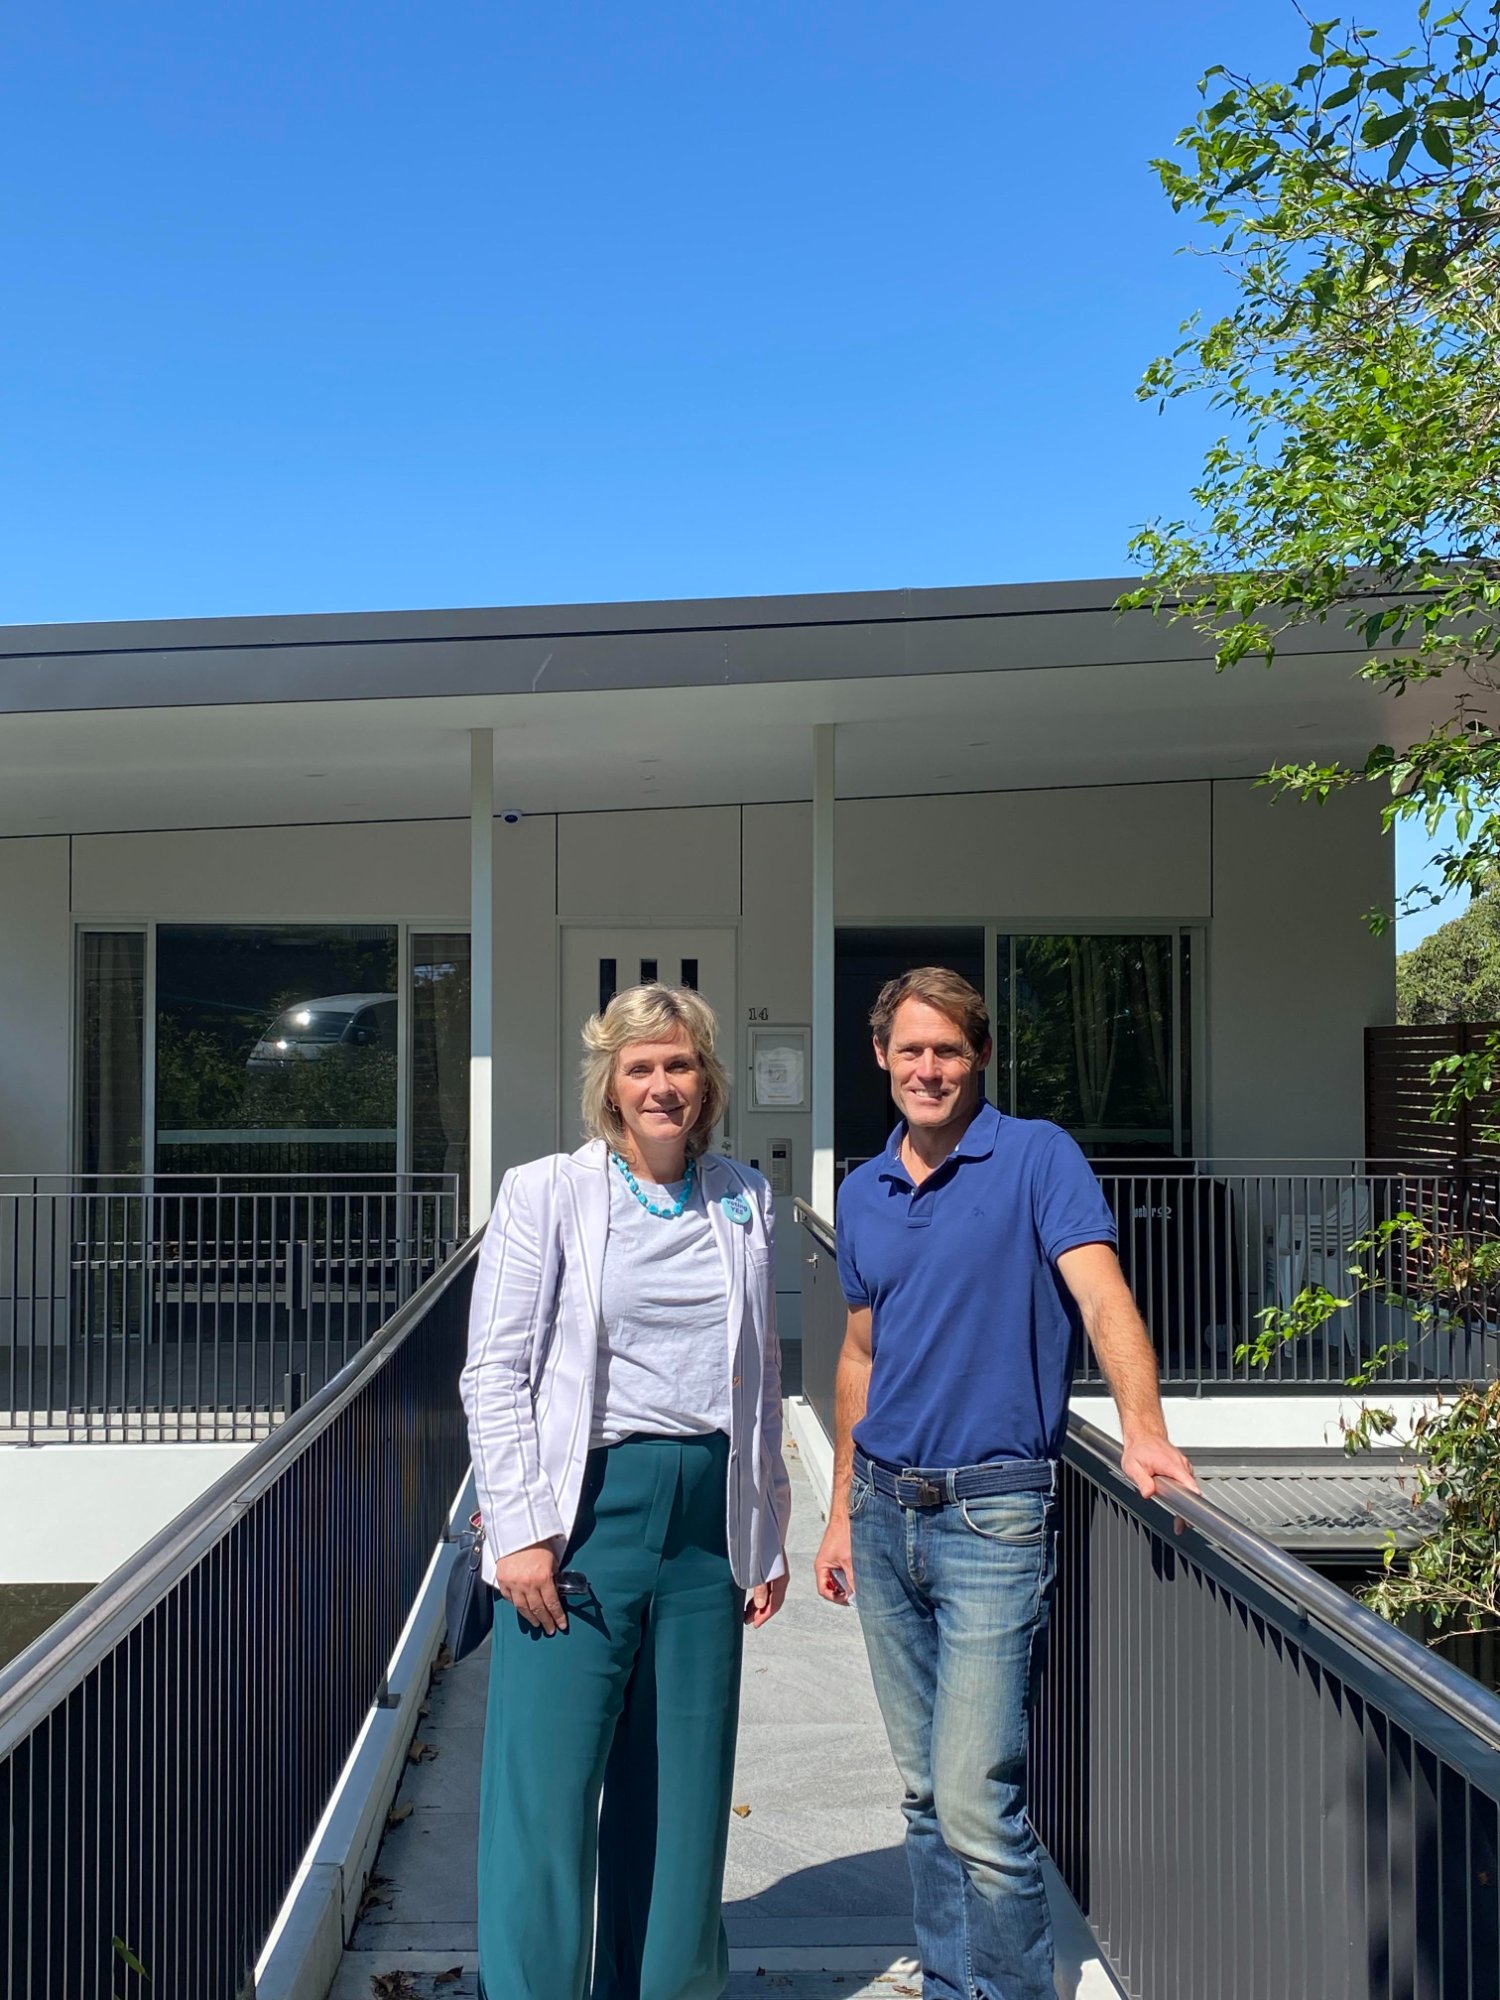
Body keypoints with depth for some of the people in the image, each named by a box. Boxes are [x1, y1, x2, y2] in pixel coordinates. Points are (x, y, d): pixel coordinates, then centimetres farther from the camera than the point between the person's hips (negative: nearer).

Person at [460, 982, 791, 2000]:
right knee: (547, 1790, 0)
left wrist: (769, 1534, 11)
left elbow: (762, 1377, 14)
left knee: (682, 1792, 12)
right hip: (584, 1510, -3)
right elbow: (496, 1372, -5)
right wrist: (521, 1530, -12)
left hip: (707, 1517, 4)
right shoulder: (546, 1192, -1)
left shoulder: (745, 1200, 10)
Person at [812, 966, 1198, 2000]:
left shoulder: (1037, 1156, -6)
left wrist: (1144, 1431, -35)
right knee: (926, 1794, 16)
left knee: (977, 1801, -7)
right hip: (885, 1512, 6)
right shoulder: (864, 1191, 11)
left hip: (993, 1510, -6)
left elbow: (1103, 1296, -18)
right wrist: (843, 1511, 16)